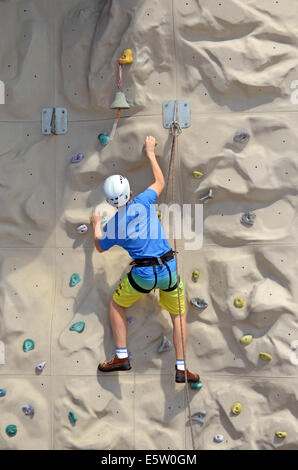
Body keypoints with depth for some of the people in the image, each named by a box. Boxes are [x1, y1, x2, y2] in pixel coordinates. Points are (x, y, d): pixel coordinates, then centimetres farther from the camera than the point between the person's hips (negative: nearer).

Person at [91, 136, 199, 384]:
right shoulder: (143, 202, -4)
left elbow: (100, 247, 18)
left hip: (143, 274, -1)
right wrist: (151, 153, 26)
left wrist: (96, 224, 34)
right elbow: (160, 182, 16)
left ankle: (121, 357, 20)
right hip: (169, 269, 1)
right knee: (179, 314, 19)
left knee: (116, 305, 24)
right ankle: (181, 368, 13)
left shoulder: (112, 224, -3)